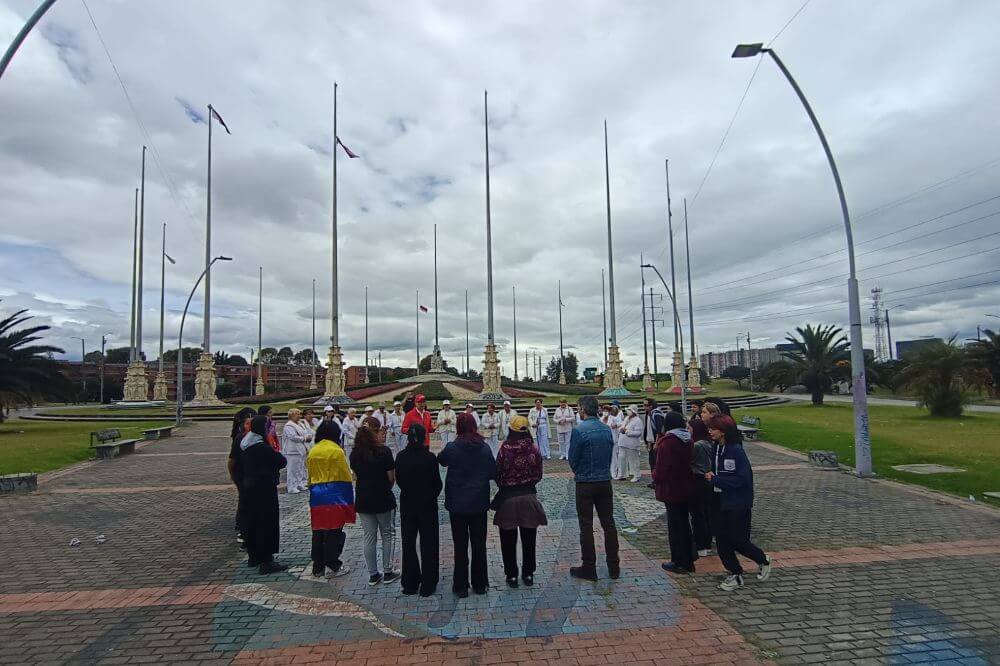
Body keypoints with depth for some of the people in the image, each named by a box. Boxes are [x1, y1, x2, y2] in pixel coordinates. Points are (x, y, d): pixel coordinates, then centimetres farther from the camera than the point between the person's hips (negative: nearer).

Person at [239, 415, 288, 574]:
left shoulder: (245, 445, 6)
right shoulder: (262, 447, -22)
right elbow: (282, 462, -19)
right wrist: (276, 454, 3)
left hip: (248, 488, 9)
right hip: (264, 490, -9)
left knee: (251, 522, 18)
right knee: (267, 524, -2)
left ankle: (253, 557, 31)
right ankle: (266, 561, 0)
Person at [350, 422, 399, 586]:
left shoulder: (354, 453, -2)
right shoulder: (384, 451, -15)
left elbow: (356, 476, 4)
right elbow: (391, 478, -10)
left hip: (363, 500, 4)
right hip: (383, 499, -4)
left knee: (369, 538, 12)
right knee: (388, 535, 13)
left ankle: (373, 574, 19)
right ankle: (388, 572, 17)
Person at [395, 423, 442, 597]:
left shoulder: (401, 457, -9)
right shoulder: (430, 457, -17)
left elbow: (398, 480, 1)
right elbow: (437, 483, -10)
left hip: (407, 504, 3)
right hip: (427, 505, -3)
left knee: (408, 544, 15)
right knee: (428, 544, 9)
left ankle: (410, 584, 23)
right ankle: (427, 585, 14)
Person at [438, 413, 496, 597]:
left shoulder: (452, 448, -14)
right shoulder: (484, 448, -9)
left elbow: (441, 460, 6)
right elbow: (493, 473, -3)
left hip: (457, 504, -1)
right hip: (479, 503, 2)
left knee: (460, 546, 10)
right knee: (479, 544, 14)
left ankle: (461, 587, 18)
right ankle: (480, 584, 23)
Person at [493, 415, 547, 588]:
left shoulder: (505, 449, -15)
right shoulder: (534, 449, -8)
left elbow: (498, 474, -7)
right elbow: (538, 475, 0)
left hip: (508, 498, -2)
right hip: (529, 496, 2)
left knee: (508, 540, 12)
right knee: (529, 539, 16)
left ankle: (512, 575, 19)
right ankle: (528, 574, 26)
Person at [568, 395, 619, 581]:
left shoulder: (579, 430, -16)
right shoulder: (607, 429, 2)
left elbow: (572, 458, -11)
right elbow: (610, 453, 7)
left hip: (585, 484, -5)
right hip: (605, 482, 5)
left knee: (586, 526, 5)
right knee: (608, 523, 13)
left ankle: (589, 568, 12)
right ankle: (614, 567, 20)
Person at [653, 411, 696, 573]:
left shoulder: (667, 442, -21)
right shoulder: (687, 440, 4)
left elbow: (661, 469, -20)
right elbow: (688, 462, 12)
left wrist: (655, 476, 0)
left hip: (671, 490, -8)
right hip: (686, 488, 8)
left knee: (675, 526, 4)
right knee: (684, 524, 18)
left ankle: (679, 563, 14)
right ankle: (688, 561, 28)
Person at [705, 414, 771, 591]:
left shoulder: (736, 450, -21)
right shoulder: (717, 448, 3)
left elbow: (742, 479, -23)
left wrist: (715, 479, -22)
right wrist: (710, 476, -3)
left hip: (739, 504, -7)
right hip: (722, 501, 7)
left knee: (737, 540, 4)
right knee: (721, 539, 8)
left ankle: (763, 561, 32)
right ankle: (735, 574, 23)